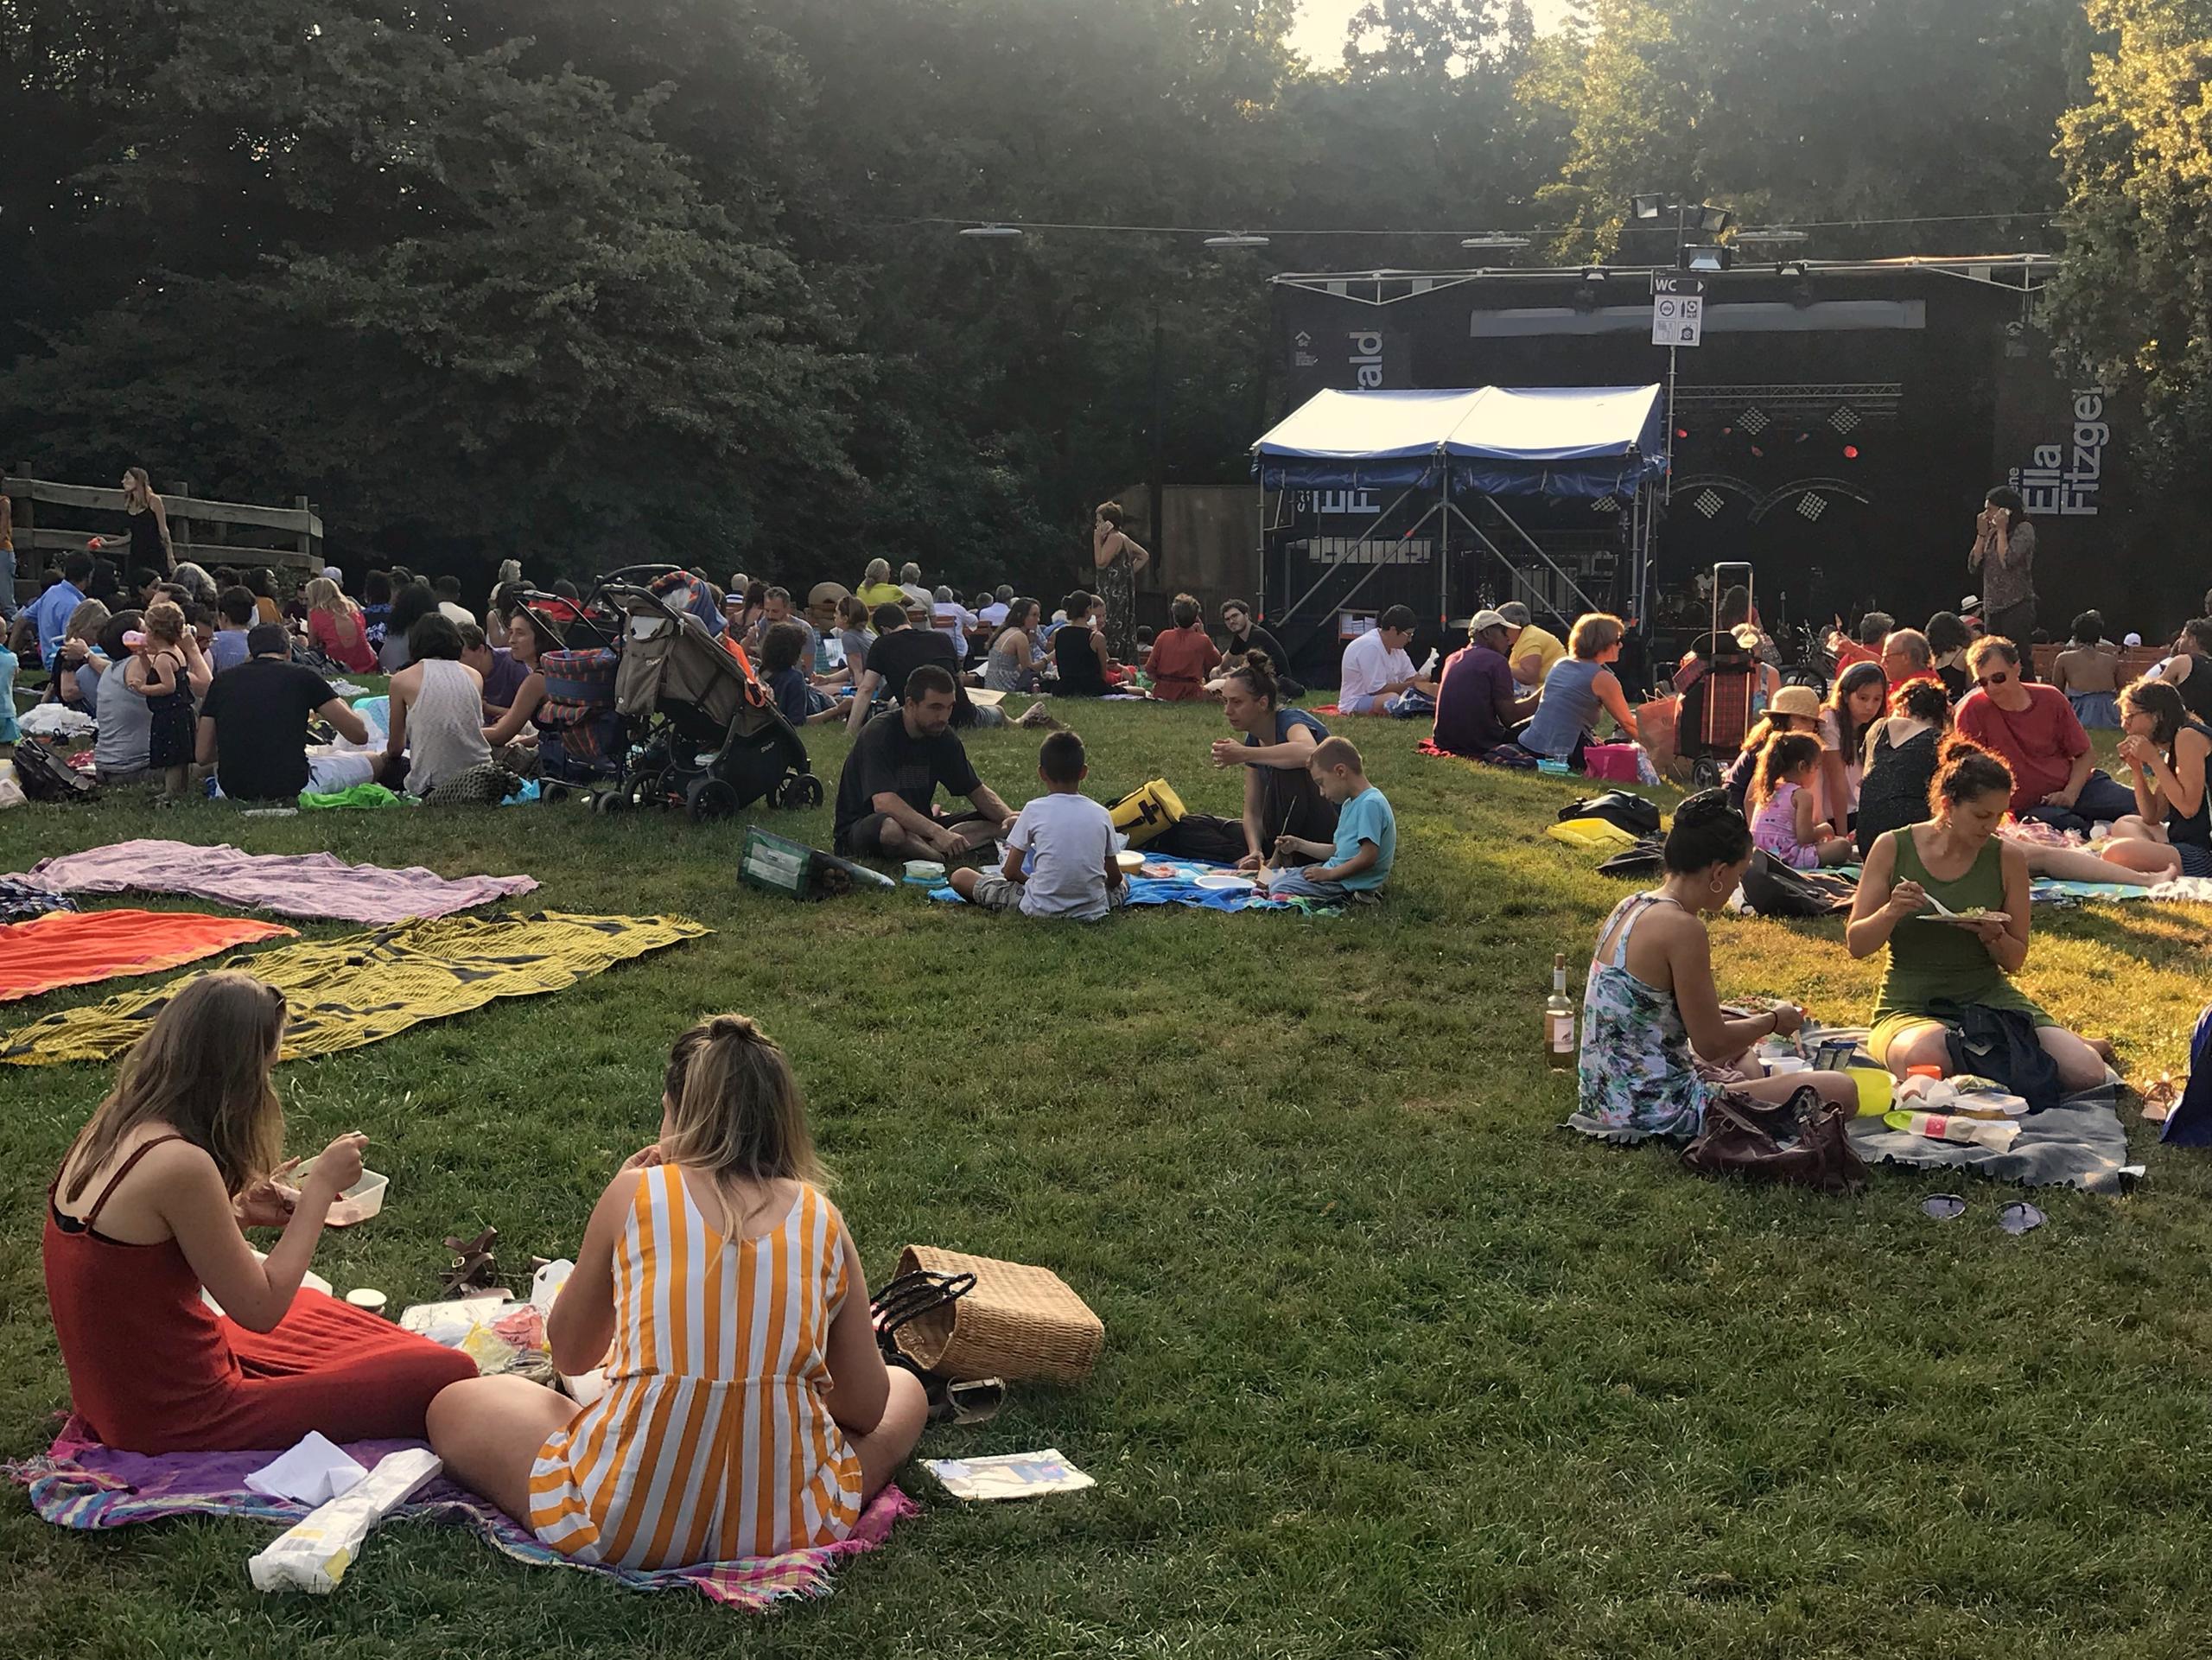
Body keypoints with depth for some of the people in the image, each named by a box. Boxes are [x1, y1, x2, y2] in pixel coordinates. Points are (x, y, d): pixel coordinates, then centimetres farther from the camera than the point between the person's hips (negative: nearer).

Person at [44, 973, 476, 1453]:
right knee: (448, 1375, -11)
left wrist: (237, 1213, 4)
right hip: (176, 1422, -9)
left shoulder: (108, 1131, 1)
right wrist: (320, 1187, -10)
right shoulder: (179, 1165, -25)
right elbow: (260, 1311, -17)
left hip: (117, 1392, 9)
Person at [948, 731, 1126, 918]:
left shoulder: (1034, 810, -5)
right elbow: (1114, 878, 8)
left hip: (1041, 909, -3)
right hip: (1092, 910, 3)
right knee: (1122, 886, 37)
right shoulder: (1101, 814, 1)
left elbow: (1010, 872, -1)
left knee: (960, 877, 9)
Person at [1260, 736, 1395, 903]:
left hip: (1351, 884, -11)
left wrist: (1329, 874, -17)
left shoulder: (1371, 804, -18)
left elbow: (1368, 857, -25)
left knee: (1281, 890, -25)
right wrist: (1298, 845, 17)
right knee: (1272, 878, 9)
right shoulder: (1350, 804, 16)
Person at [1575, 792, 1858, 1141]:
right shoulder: (1682, 928, -20)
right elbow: (1711, 1043, -15)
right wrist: (1774, 1020, 2)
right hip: (1656, 1110, -10)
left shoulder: (1631, 907, 7)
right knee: (1842, 1092, -8)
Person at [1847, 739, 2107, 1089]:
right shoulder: (1893, 848, -4)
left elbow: (2015, 961, 8)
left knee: (2087, 1075, -20)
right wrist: (1890, 913, -22)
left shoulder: (2008, 859, 1)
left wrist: (1993, 936, -16)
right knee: (1927, 1061, -39)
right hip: (1910, 1005, -2)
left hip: (1988, 996, 2)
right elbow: (1856, 944, -1)